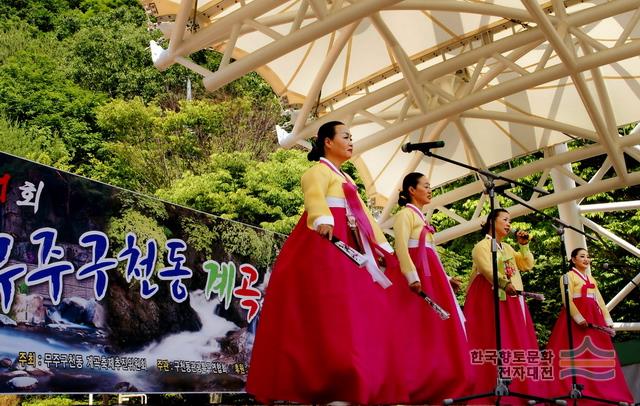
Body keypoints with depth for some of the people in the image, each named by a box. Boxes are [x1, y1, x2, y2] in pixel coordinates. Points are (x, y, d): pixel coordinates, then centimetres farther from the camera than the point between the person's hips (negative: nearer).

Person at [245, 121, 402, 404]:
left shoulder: (346, 179, 27)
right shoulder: (319, 170, -1)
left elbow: (363, 215, 27)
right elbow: (315, 196, -22)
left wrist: (383, 247, 21)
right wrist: (323, 220, -43)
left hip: (345, 247, 9)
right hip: (324, 242, -9)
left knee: (351, 311, 0)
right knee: (328, 311, -17)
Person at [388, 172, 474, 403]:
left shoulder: (422, 218, 25)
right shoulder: (405, 214, -2)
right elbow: (401, 247, -16)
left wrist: (446, 278, 20)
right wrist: (412, 277, -28)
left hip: (430, 276, 9)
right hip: (415, 276, -9)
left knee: (433, 330, 5)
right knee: (415, 330, -13)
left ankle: (431, 387, 7)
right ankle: (409, 387, -12)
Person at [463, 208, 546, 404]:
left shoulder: (508, 248, 23)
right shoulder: (483, 245, -1)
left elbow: (528, 265, 22)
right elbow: (488, 268, -20)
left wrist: (524, 245, 12)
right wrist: (505, 284, -36)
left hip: (512, 302, 8)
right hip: (490, 299, -8)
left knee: (515, 344, 3)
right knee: (492, 344, -12)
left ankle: (517, 390, 5)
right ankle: (492, 392, -13)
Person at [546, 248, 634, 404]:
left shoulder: (591, 278, 22)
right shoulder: (568, 276, 0)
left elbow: (599, 300, 19)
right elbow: (567, 300, -11)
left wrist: (608, 320, 9)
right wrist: (579, 318, -22)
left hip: (594, 318, 7)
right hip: (576, 319, -7)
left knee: (597, 353, 5)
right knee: (578, 354, -11)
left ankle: (601, 391, 9)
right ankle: (574, 391, -11)